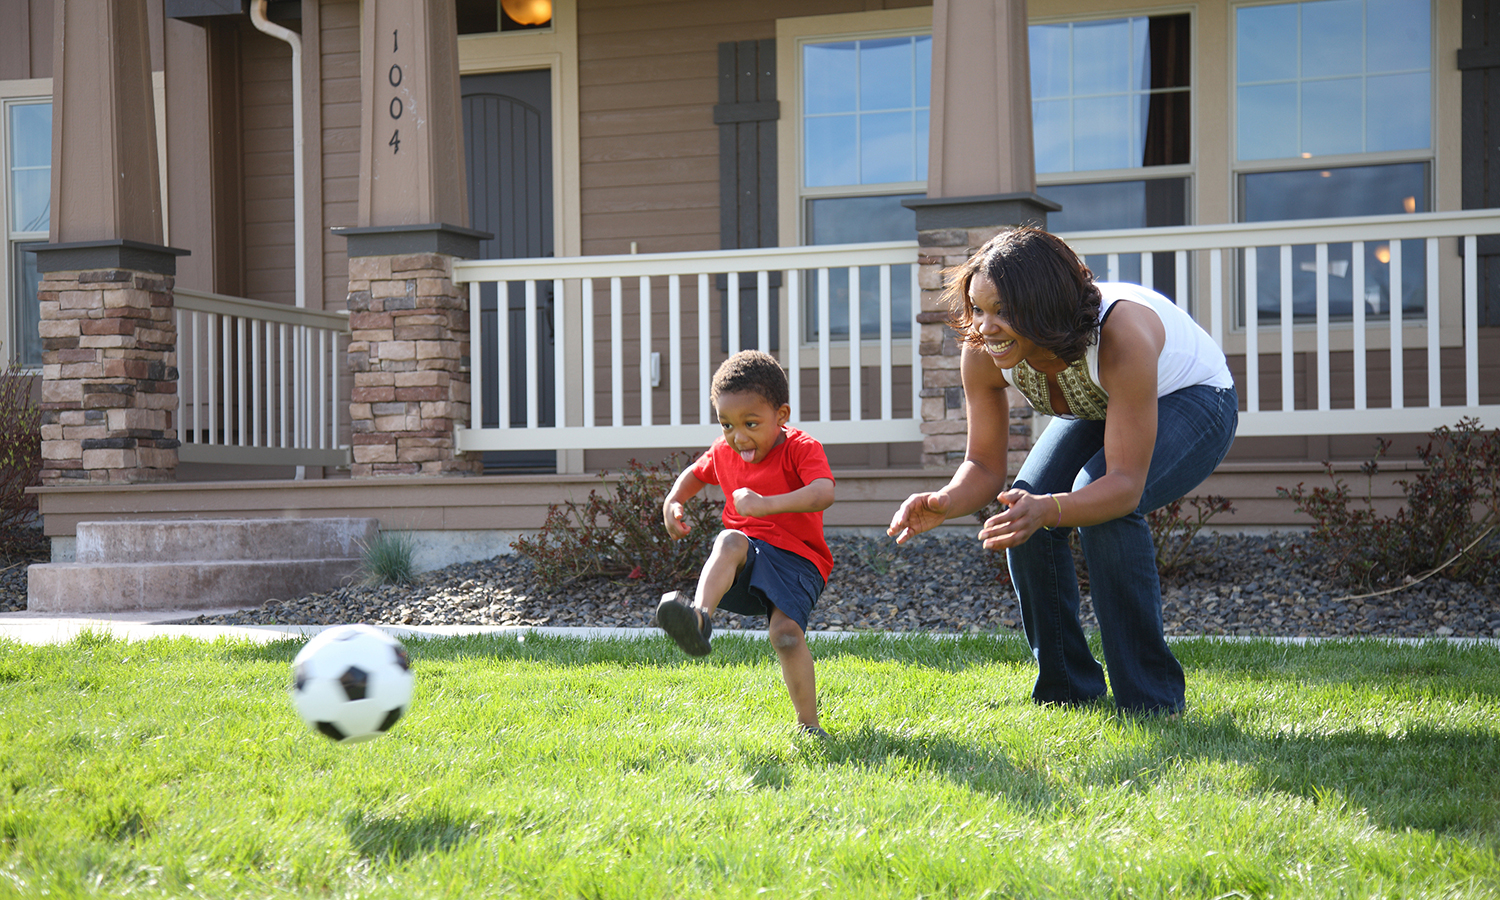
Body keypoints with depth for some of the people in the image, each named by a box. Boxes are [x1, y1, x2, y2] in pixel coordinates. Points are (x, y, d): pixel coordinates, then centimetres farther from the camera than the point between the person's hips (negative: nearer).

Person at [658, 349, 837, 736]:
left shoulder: (801, 449, -10)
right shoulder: (724, 452, 9)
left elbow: (823, 493, -30)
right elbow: (696, 472, 32)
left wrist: (767, 505, -43)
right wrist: (673, 500, 10)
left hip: (796, 559, -3)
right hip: (747, 559, 3)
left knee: (787, 634, -25)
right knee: (729, 541, -33)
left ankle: (808, 726, -12)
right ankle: (699, 618, -58)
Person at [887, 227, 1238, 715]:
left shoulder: (1122, 336, -42)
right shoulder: (983, 352, -25)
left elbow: (1127, 485, -43)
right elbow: (984, 467, -16)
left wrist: (1047, 511, -61)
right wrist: (946, 502, -38)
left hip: (1191, 398, -6)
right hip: (1099, 408, 6)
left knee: (1102, 500, -32)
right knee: (1021, 511, -17)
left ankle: (1150, 700, -20)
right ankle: (1068, 692, 1)